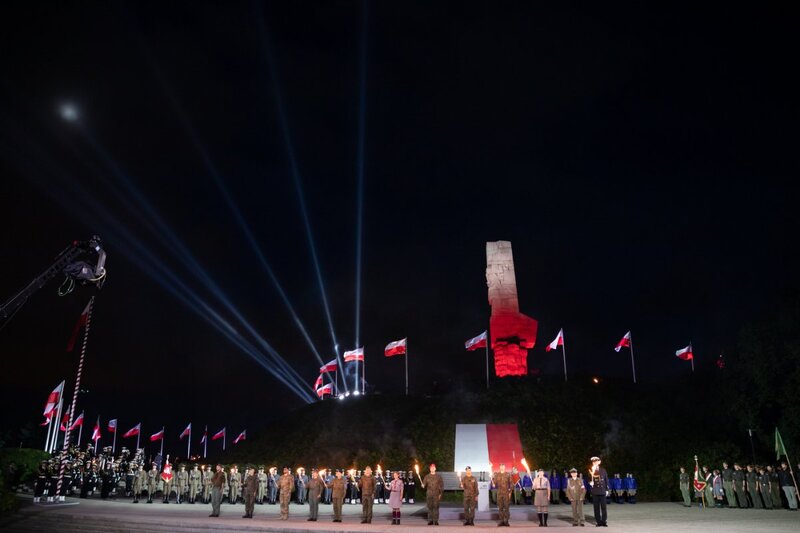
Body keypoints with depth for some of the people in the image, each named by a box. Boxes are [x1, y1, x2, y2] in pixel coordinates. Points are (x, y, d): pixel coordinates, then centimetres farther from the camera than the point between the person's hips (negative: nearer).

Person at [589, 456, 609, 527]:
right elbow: (589, 479, 1)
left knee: (603, 507, -1)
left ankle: (604, 521, 6)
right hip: (595, 492, 0)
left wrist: (607, 489, 7)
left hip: (602, 491, 0)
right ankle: (598, 522, 9)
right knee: (596, 507, 3)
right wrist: (590, 482, -21)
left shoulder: (603, 470, 6)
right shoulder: (591, 470, 2)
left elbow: (606, 480, 10)